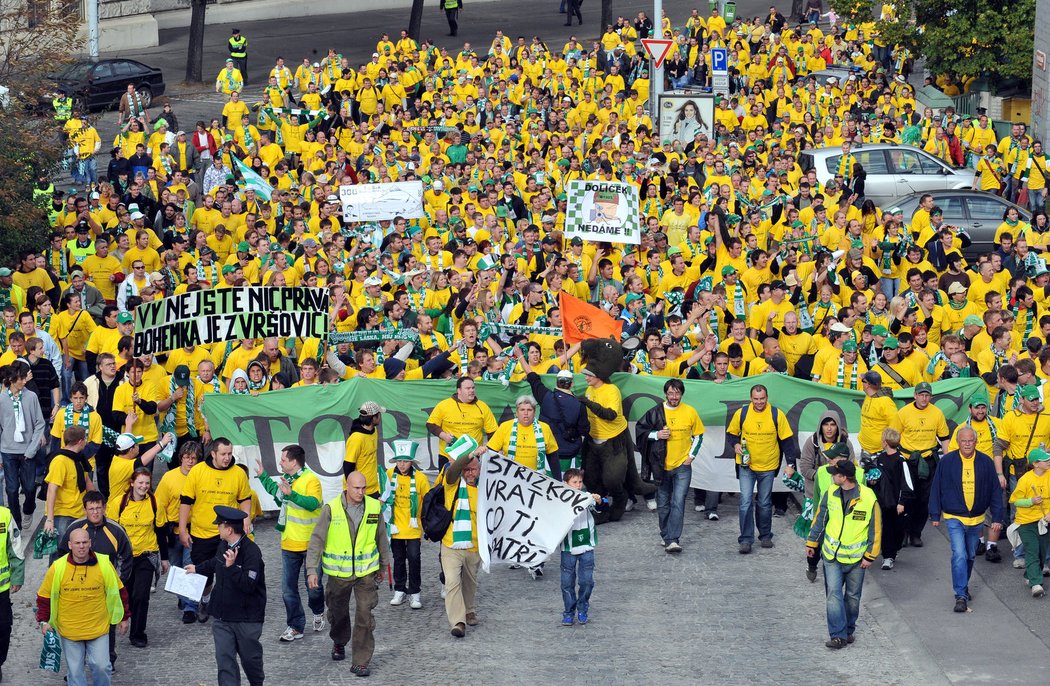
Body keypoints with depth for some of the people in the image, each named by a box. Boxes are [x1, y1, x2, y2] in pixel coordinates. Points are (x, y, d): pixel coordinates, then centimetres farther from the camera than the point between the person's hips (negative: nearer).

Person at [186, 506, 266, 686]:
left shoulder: (251, 551, -22)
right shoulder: (223, 546, 2)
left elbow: (248, 585, -28)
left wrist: (232, 567, -36)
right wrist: (197, 568, 43)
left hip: (247, 618, -6)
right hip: (223, 617, 6)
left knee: (250, 657, 13)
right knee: (224, 659, 0)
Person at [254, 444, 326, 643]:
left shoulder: (311, 480, -15)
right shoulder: (286, 480, 9)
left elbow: (313, 503, -33)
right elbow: (276, 491, 33)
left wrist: (291, 494, -41)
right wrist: (262, 476, 33)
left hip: (310, 544, -7)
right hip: (289, 543, 7)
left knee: (313, 586, 6)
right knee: (288, 588, 5)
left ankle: (318, 612, 36)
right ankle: (296, 627, 12)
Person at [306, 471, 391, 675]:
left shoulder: (374, 507, -3)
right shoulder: (331, 509, -10)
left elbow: (381, 538, 11)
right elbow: (317, 540, -8)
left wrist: (383, 566, 20)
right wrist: (312, 570, -14)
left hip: (366, 571, 0)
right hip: (338, 572, 0)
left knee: (365, 615, -7)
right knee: (338, 613, 17)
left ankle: (360, 662, 0)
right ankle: (339, 643, 47)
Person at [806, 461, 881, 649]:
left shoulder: (868, 498, -14)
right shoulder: (831, 494, -3)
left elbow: (875, 529, -7)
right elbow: (819, 519, 10)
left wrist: (870, 556, -6)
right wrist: (811, 543, 13)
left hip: (856, 557, -2)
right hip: (832, 555, 2)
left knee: (852, 596, 11)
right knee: (834, 594, -9)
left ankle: (848, 630, 28)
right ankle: (838, 635, -9)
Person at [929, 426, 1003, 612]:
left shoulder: (986, 462, -2)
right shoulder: (947, 462, -7)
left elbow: (995, 491, 3)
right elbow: (936, 489, 0)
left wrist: (997, 518, -1)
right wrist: (935, 515, 0)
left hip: (976, 519, 3)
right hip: (954, 518, -3)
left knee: (970, 556, 17)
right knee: (959, 555, -15)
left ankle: (963, 586, 39)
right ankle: (961, 596, -15)